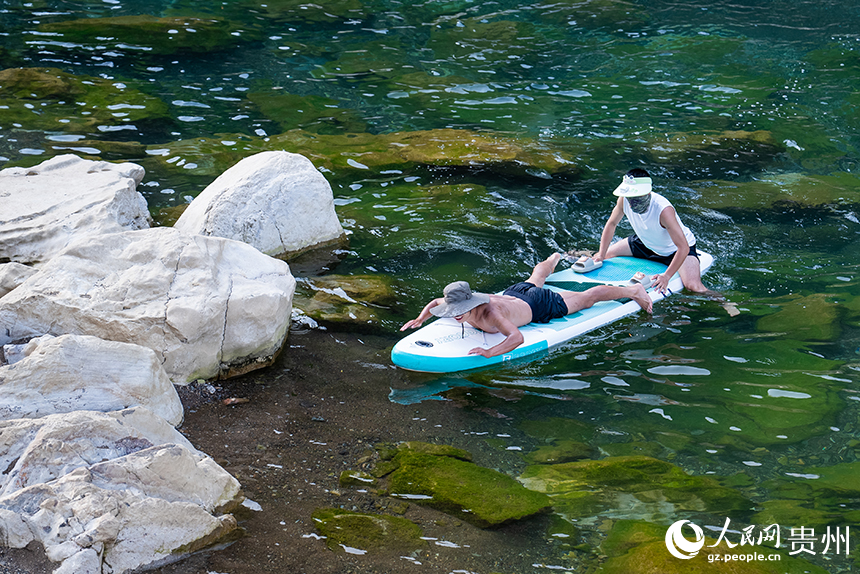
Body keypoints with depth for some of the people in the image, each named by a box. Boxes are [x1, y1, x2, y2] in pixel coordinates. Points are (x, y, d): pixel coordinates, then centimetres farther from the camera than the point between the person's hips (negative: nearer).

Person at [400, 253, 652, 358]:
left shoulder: (489, 314, -45)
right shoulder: (455, 304, -25)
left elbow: (517, 337, -56)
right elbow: (434, 302, -2)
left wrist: (489, 352, -66)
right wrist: (420, 318, -17)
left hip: (540, 306, -8)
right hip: (514, 294, 8)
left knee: (589, 297, 14)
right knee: (535, 277, 42)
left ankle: (633, 290, 35)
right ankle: (553, 260, 77)